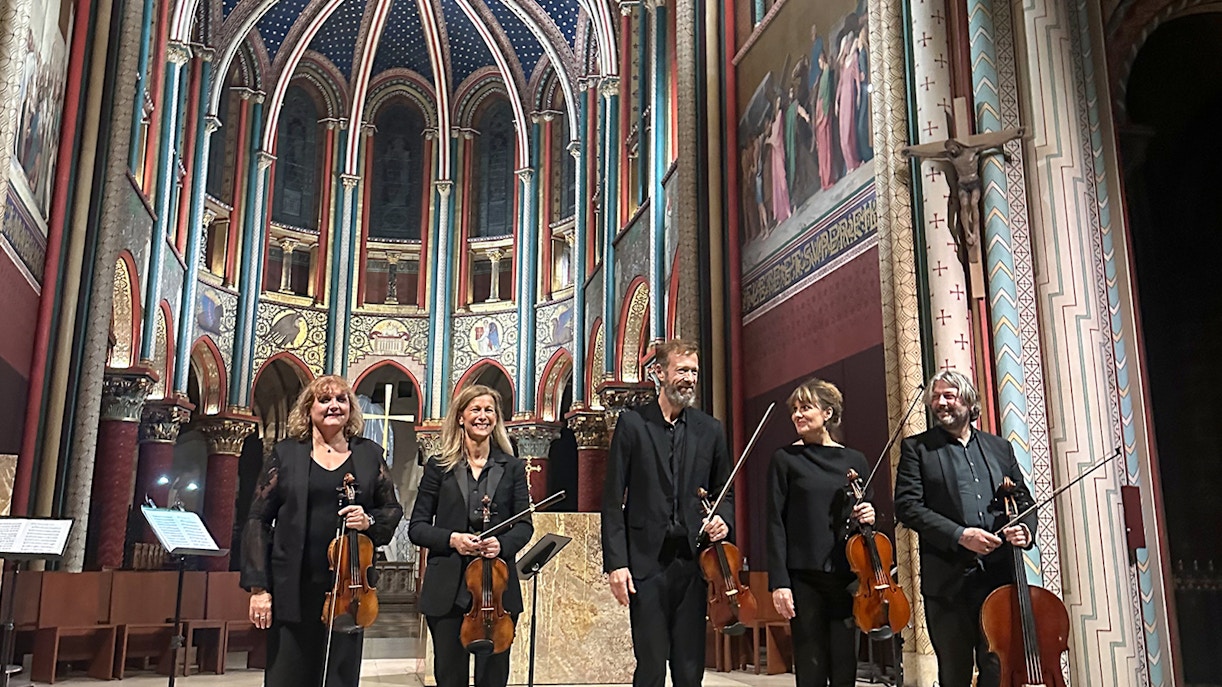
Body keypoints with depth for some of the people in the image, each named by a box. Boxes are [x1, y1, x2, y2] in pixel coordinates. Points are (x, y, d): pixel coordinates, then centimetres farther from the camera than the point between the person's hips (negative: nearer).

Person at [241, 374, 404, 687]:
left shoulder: (369, 455, 7)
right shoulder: (286, 453, 4)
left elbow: (392, 509, 13)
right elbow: (259, 520, 2)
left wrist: (370, 521, -10)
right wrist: (258, 586, -4)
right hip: (293, 590, -1)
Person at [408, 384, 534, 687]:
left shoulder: (512, 468, 7)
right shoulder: (438, 467, 5)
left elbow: (524, 524, 5)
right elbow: (417, 527, 4)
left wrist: (503, 543, -16)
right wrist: (451, 539, -14)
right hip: (447, 589, 0)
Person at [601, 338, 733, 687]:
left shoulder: (710, 429, 10)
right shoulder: (632, 423, 0)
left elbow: (724, 492, 18)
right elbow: (613, 498, -2)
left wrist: (722, 517, -5)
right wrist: (616, 562, -9)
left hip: (692, 561, 3)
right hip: (646, 561, -3)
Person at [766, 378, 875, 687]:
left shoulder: (854, 460, 9)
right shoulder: (785, 459, 1)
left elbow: (866, 514, 18)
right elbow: (776, 522, -3)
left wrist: (868, 517, -6)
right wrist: (779, 581, -11)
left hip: (848, 576, 3)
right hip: (805, 577, -2)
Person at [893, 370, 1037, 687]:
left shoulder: (1000, 448, 15)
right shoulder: (916, 448, 3)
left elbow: (1023, 500, 17)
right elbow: (907, 506, -7)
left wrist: (1025, 529, -6)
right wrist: (959, 535, -17)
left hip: (999, 576, 3)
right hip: (948, 580, -2)